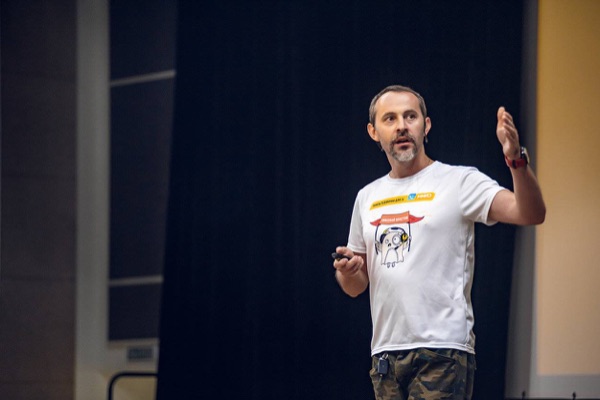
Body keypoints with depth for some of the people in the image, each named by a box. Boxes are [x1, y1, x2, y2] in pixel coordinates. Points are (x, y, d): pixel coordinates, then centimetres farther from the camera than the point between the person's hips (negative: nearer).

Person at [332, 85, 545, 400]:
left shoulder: (458, 181, 1)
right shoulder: (367, 197, 17)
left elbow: (531, 214, -14)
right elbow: (355, 287, 21)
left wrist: (516, 159, -30)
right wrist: (346, 270, -2)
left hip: (443, 352, -6)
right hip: (384, 354, 6)